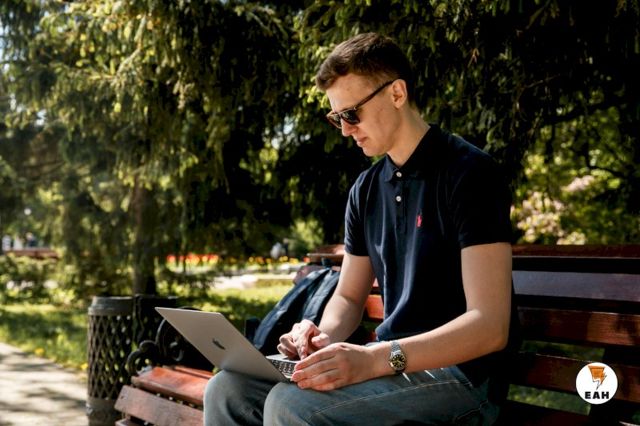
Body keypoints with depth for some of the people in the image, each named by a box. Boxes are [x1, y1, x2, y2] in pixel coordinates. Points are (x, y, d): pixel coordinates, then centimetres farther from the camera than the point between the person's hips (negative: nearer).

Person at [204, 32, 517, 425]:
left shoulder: (468, 173, -13)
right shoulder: (367, 189, 11)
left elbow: (490, 326, -20)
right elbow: (349, 296, 18)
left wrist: (375, 358, -30)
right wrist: (324, 337, -6)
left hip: (458, 374, -7)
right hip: (389, 363, 8)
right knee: (228, 389, -5)